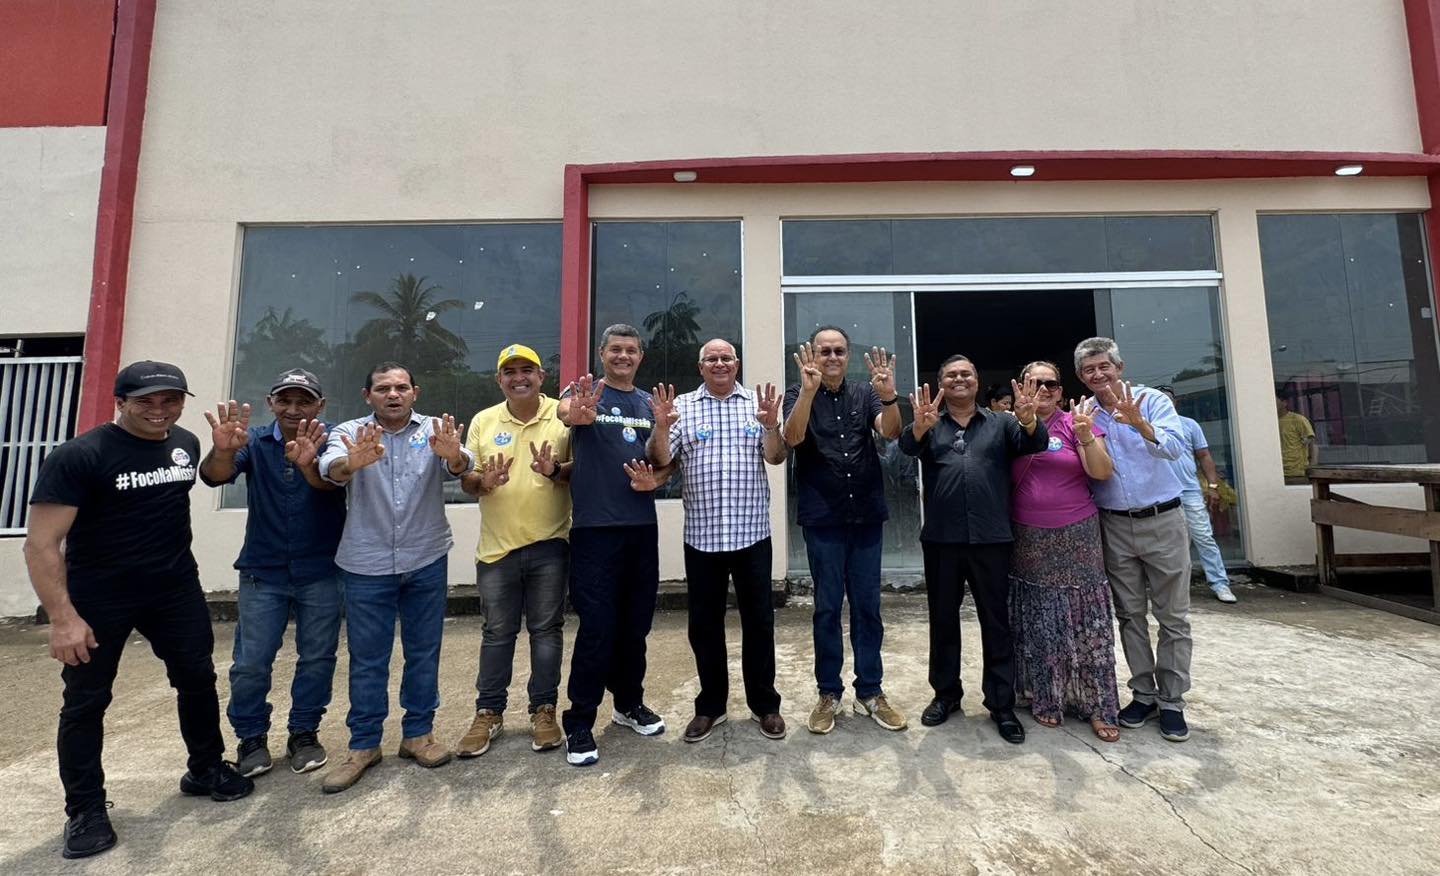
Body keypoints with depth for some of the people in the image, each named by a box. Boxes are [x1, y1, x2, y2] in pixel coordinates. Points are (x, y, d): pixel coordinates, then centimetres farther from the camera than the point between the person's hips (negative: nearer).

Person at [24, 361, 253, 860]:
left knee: (198, 679, 12)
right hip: (97, 597, -4)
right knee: (86, 701, 8)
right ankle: (86, 810, 27)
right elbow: (41, 544, -19)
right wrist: (63, 618, -22)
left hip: (175, 587, 5)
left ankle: (205, 770, 32)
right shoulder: (79, 456, -18)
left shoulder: (186, 443, -1)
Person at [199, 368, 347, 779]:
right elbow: (214, 475, -19)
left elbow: (331, 482, -27)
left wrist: (309, 465, -51)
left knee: (317, 657, 8)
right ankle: (251, 737, 28)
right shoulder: (255, 441, -2)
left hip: (321, 572, -1)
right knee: (250, 663, 5)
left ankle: (304, 733, 27)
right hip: (263, 572, 1)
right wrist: (224, 451, -42)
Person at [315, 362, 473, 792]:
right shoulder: (349, 432, -1)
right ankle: (363, 744, 27)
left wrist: (453, 456, -45)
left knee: (424, 651, 11)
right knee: (367, 658, 10)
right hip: (366, 564, 0)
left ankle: (418, 733, 28)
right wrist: (352, 464, -46)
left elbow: (461, 467, -20)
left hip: (426, 560, 1)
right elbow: (331, 469, -21)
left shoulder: (435, 431, -1)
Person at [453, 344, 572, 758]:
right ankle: (488, 713, 29)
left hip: (549, 543, -2)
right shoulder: (483, 421, 6)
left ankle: (544, 710, 25)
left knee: (546, 630, 10)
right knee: (496, 632, 13)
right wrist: (484, 482, -16)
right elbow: (466, 480, 6)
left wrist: (556, 471, -23)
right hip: (497, 545, 2)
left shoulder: (563, 415, -2)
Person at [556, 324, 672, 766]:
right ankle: (579, 722, 15)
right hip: (595, 528, -5)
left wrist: (656, 479, -7)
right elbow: (566, 411, -26)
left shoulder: (650, 403, 12)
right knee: (597, 628, -2)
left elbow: (665, 461, 17)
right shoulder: (586, 391, -1)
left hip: (641, 526, 5)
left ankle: (629, 703, 33)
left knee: (636, 623, 14)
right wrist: (578, 414, -51)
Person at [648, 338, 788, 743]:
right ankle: (710, 704, 28)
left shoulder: (758, 403, 5)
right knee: (704, 623, 11)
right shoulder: (682, 406, 4)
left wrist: (771, 426, -20)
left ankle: (765, 703, 26)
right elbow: (661, 459, -2)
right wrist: (661, 426, -20)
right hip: (701, 535, 1)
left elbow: (776, 457, -1)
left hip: (751, 532, 0)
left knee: (758, 620, 9)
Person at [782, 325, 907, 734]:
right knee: (827, 607, 6)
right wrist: (809, 389, -31)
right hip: (823, 518, -2)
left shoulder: (865, 394, 8)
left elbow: (891, 432, -9)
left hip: (866, 515, 2)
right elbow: (793, 437, -17)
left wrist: (888, 395, -29)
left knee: (867, 606, 10)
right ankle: (829, 693, 20)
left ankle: (870, 692, 23)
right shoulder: (799, 395, 2)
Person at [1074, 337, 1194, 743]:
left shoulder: (1152, 401, -5)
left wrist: (1139, 424, -38)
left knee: (1173, 618, 5)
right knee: (1130, 615, 10)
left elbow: (1175, 448, -21)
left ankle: (1171, 701, 17)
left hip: (1162, 522, -2)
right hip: (1115, 527, 3)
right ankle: (1144, 695, 22)